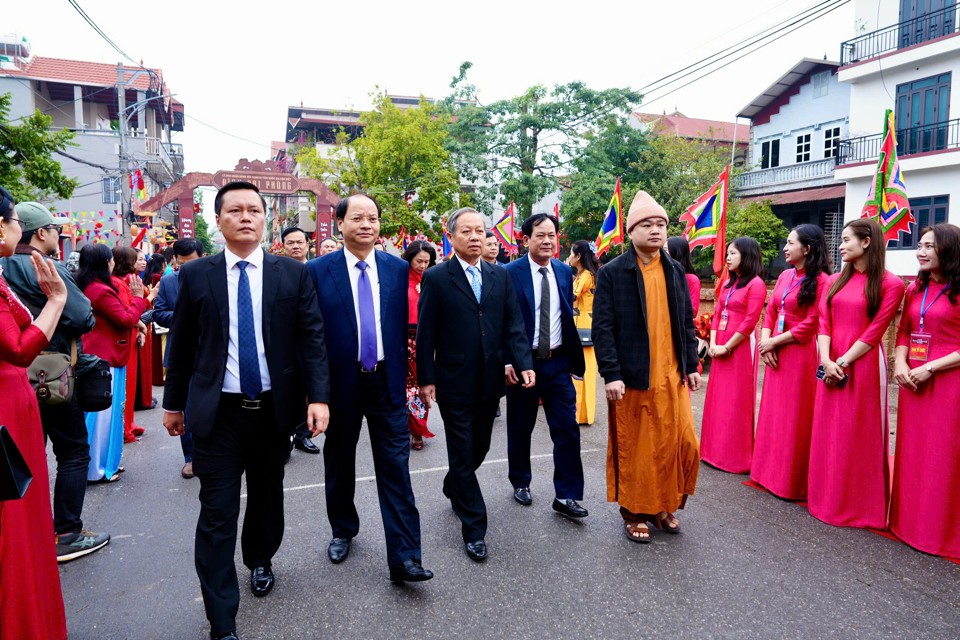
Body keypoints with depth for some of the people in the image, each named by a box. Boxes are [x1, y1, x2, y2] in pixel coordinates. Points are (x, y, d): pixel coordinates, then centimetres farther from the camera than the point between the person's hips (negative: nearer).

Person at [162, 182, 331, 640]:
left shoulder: (293, 274, -1)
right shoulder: (195, 275, 0)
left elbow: (312, 337, -4)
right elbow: (181, 343, 6)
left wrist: (318, 396, -13)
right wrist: (174, 402, 11)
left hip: (274, 408, 1)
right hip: (217, 412, -1)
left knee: (267, 495, 19)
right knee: (217, 514, 1)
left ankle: (260, 561, 47)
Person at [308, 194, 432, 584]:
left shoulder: (397, 268, 2)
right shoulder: (318, 271, -4)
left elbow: (402, 325, 6)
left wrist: (401, 374, 6)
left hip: (386, 383, 1)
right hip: (340, 383, 0)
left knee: (396, 470, 0)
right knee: (339, 464, 17)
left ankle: (404, 558, 6)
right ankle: (342, 531, 40)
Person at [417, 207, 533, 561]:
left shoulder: (501, 277, 6)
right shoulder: (436, 277, -5)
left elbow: (514, 325, 3)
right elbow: (425, 333, -5)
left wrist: (524, 364, -10)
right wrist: (426, 379, -8)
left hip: (490, 381, 4)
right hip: (454, 382, -4)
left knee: (479, 449, 18)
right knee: (463, 454, 4)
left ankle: (454, 488, 47)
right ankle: (474, 529, 17)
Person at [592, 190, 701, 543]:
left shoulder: (675, 270, 10)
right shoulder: (612, 272, -6)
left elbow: (686, 322, 14)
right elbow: (602, 328, -10)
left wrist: (691, 365, 10)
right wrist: (611, 374, -15)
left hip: (671, 376, 5)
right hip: (632, 379, -4)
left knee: (682, 443, 6)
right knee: (634, 448, 6)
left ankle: (665, 506, 28)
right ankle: (634, 512, 25)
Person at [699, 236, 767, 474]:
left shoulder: (756, 284, -9)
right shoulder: (727, 283, 15)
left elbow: (749, 322, -15)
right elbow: (717, 315, 12)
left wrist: (727, 347, -13)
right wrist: (713, 343, -1)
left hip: (740, 347, -7)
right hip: (719, 348, 8)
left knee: (737, 401, 0)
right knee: (718, 399, 11)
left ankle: (737, 456, 10)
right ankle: (717, 450, 22)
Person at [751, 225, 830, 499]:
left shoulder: (820, 280, -10)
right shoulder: (784, 277, 12)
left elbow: (811, 324, -15)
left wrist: (774, 342, -11)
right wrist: (765, 341, -4)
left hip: (800, 355, -7)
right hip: (775, 354, 7)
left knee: (795, 418, 0)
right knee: (773, 413, 12)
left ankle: (792, 479, 11)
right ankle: (770, 471, 24)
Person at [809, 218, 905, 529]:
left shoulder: (889, 284, -6)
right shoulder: (835, 281, 11)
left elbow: (874, 331, -11)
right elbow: (823, 323, 4)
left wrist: (844, 362, -15)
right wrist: (826, 360, -10)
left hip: (863, 366, -5)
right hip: (830, 366, 5)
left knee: (859, 437, 2)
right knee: (829, 434, 11)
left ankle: (859, 505, 16)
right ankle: (828, 498, 23)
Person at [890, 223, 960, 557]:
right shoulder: (914, 290, 11)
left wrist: (930, 368, -17)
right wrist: (900, 363, -4)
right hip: (912, 380, 6)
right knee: (911, 454, 12)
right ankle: (909, 520, 25)